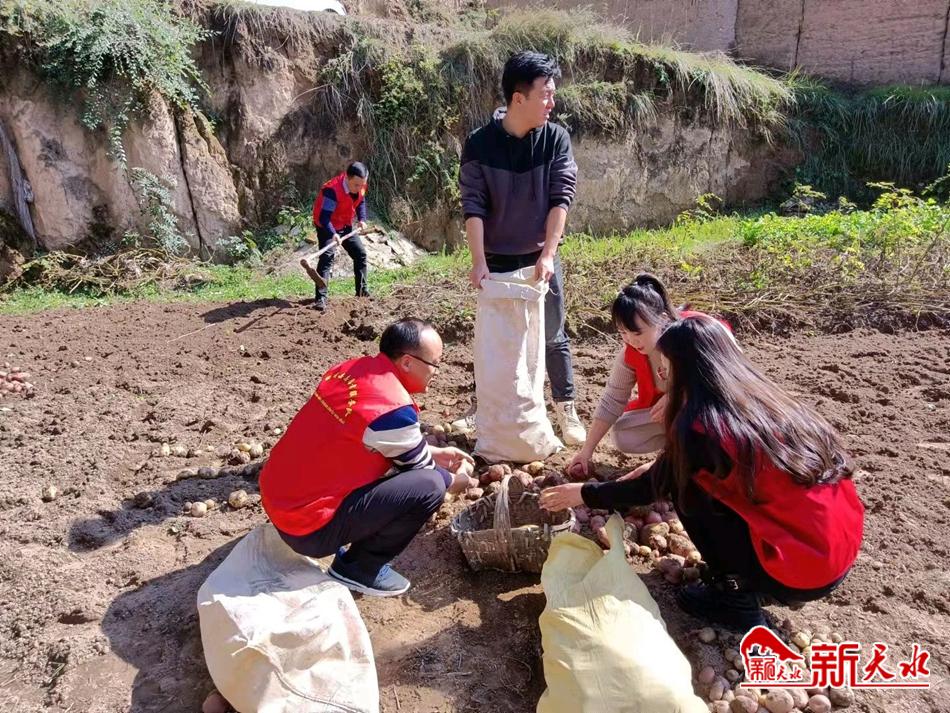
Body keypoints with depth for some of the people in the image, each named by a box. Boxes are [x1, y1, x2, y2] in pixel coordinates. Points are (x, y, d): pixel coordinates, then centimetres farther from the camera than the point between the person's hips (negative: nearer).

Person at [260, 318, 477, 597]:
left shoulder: (352, 368, 0)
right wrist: (455, 481, 16)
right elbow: (419, 469, -4)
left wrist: (434, 454, 21)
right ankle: (358, 569, 2)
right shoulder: (393, 410, -24)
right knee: (429, 488, -15)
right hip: (309, 530, -9)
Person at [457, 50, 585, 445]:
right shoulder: (479, 144, -8)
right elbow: (473, 206, -11)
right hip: (496, 261, 0)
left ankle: (566, 412, 19)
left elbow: (561, 198, -9)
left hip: (540, 258, 1)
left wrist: (547, 255, -16)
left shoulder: (555, 138, -5)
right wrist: (478, 260, -20)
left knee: (553, 337, 6)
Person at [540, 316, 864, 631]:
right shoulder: (761, 395, 4)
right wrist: (656, 468, 28)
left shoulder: (701, 425, -16)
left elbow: (653, 488, 0)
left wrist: (584, 494, 14)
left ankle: (736, 599, 10)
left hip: (803, 573, -8)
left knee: (687, 485, 2)